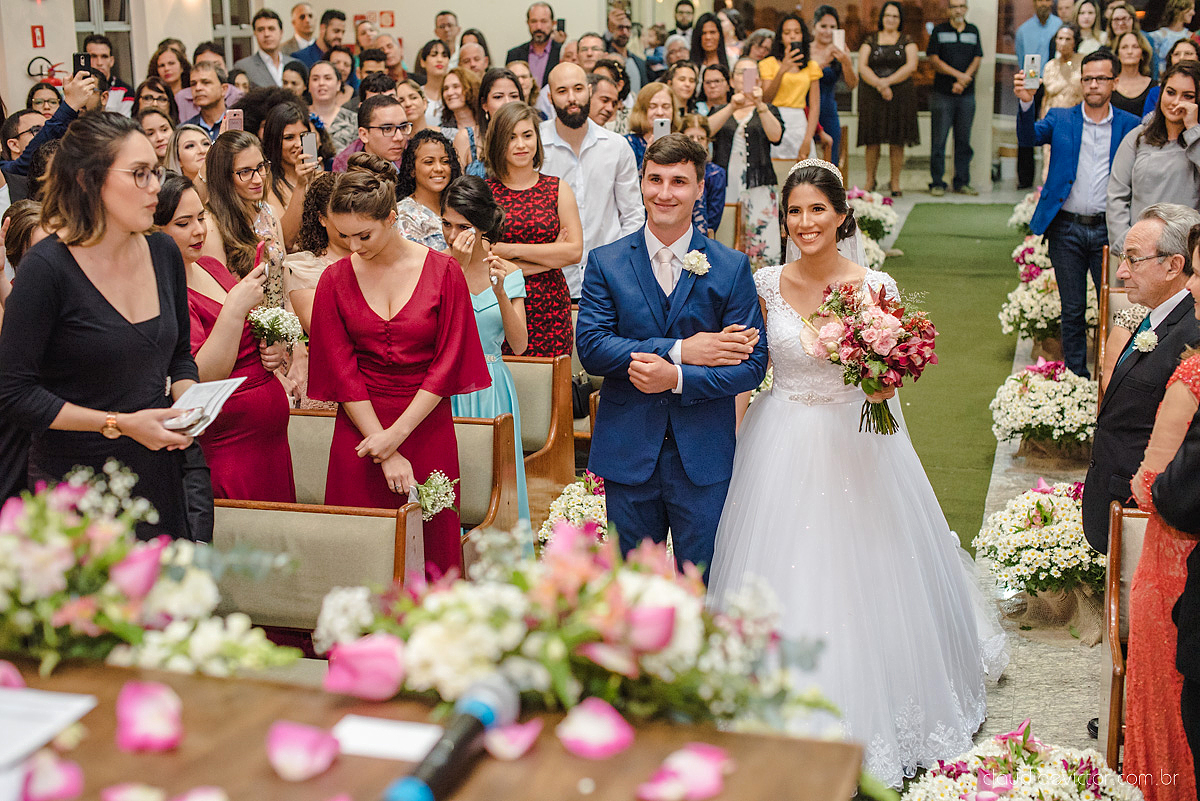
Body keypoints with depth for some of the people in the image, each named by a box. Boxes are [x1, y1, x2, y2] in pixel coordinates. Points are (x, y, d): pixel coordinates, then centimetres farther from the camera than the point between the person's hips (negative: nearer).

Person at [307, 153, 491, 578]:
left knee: (429, 544, 5)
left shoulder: (443, 272, -2)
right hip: (360, 436, 1)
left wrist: (397, 434, -11)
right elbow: (342, 373, -2)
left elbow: (447, 364, -5)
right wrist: (387, 454, -9)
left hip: (427, 428, -1)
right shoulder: (335, 280, 1)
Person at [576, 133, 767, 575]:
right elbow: (590, 346, -9)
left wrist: (677, 378, -19)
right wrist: (680, 350, -17)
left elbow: (752, 364, -4)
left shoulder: (731, 267, 0)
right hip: (628, 452, 1)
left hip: (703, 458, 0)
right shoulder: (605, 262, 2)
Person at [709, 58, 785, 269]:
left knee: (764, 251, -11)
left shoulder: (769, 111, 16)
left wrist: (760, 105, -20)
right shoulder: (720, 111, 18)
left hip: (758, 188, -1)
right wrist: (732, 107, -17)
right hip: (724, 186, 1)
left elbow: (776, 135, -6)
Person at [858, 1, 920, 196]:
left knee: (897, 141, -1)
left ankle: (895, 182, 5)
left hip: (900, 97, 0)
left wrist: (888, 81, -15)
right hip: (872, 97, 0)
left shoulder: (907, 41, 9)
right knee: (873, 140, -2)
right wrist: (879, 85, -15)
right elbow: (862, 67, -1)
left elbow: (911, 66, -4)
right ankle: (870, 181, 9)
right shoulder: (870, 41, 10)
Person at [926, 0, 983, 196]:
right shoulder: (939, 30, 4)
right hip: (942, 93, -3)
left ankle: (962, 182, 10)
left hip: (966, 94, 3)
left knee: (964, 140, 5)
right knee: (939, 139, -4)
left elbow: (977, 60, 6)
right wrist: (958, 75, -12)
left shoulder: (973, 31, 13)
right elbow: (934, 59, -4)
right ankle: (937, 183, 1)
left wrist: (962, 81, -8)